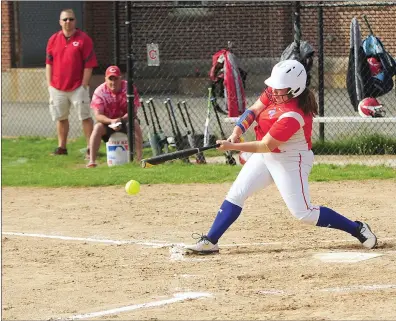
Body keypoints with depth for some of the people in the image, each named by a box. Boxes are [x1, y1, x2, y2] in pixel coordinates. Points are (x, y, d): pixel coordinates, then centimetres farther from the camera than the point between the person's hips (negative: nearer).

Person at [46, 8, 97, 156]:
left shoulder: (83, 39, -5)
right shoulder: (53, 39, 8)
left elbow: (88, 65, -6)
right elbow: (49, 63, 12)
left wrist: (84, 85, -10)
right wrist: (50, 85, 6)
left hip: (77, 87, -4)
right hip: (57, 88, 4)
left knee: (85, 116, -4)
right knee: (60, 117, 10)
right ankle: (61, 147, 18)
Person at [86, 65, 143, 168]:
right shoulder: (99, 91, -15)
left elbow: (133, 111, -19)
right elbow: (98, 115, -20)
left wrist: (120, 120, -37)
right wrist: (111, 121, -40)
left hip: (125, 119, 0)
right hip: (107, 121, 0)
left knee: (135, 124, -31)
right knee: (97, 127, -30)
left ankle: (139, 158, -33)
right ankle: (92, 161, -32)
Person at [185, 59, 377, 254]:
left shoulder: (292, 117, -32)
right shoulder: (273, 92, -9)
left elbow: (266, 146, -28)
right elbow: (253, 111, -4)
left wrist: (232, 147, -28)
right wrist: (237, 132, -21)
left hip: (291, 162, -8)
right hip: (265, 157, 8)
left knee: (303, 213, -10)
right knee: (236, 194, 2)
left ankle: (358, 230, 1)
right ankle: (209, 241, 6)